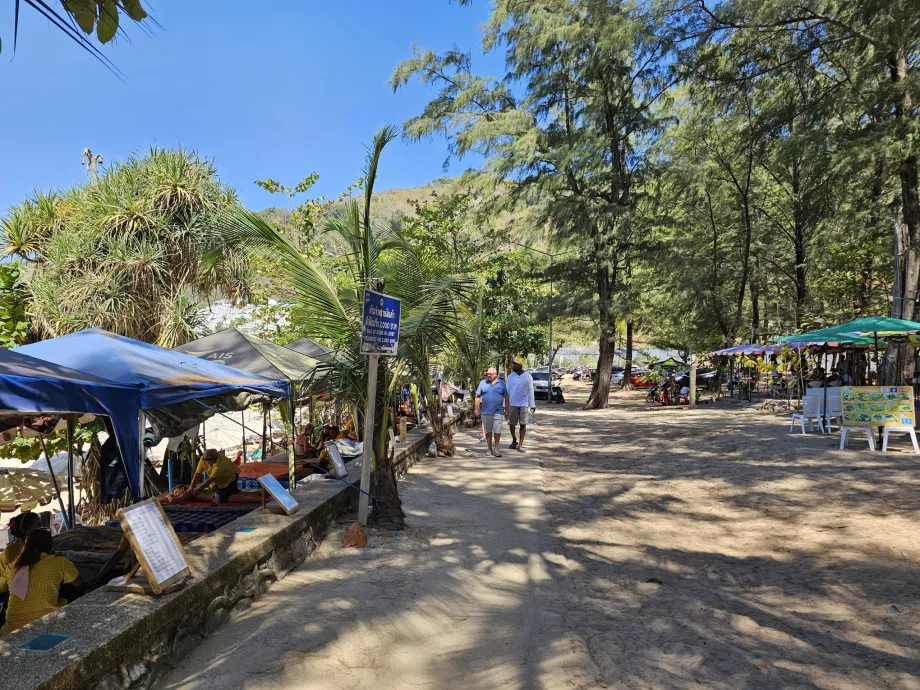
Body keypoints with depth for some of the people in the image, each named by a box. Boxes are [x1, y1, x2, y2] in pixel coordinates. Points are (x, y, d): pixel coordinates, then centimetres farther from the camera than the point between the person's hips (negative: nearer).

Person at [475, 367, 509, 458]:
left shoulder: (502, 384, 4)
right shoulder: (483, 383, 5)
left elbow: (506, 397, 6)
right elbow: (477, 396, 5)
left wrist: (506, 410, 3)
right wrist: (476, 409, 0)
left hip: (498, 412, -1)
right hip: (486, 412, 1)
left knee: (497, 431, -2)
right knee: (488, 431, 8)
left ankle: (496, 448, 9)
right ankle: (490, 449, 19)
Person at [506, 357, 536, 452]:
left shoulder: (528, 376, -2)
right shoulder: (511, 377, 3)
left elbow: (530, 391, 0)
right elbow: (507, 391, 6)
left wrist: (532, 405, -3)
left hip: (524, 404, -2)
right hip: (512, 404, 2)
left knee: (523, 424, 0)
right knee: (511, 423, 4)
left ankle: (520, 445, 7)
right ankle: (514, 440, 29)